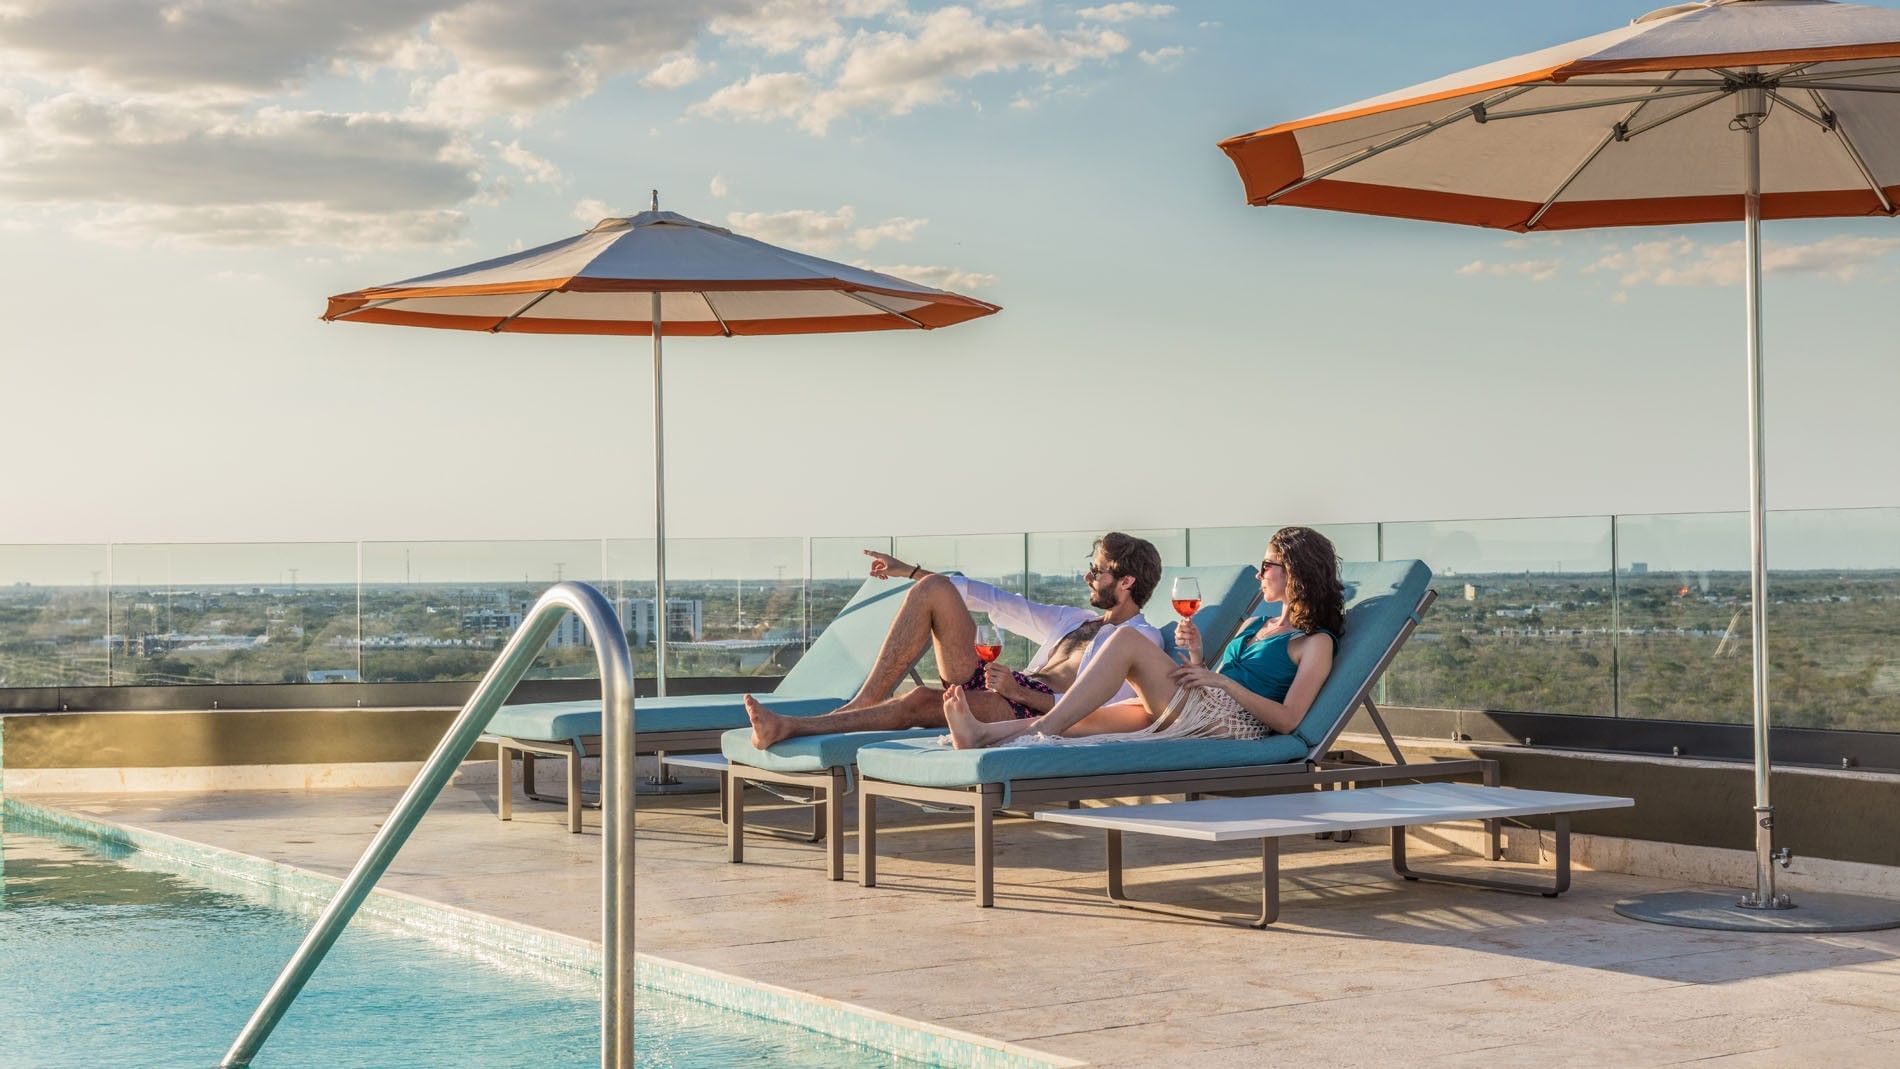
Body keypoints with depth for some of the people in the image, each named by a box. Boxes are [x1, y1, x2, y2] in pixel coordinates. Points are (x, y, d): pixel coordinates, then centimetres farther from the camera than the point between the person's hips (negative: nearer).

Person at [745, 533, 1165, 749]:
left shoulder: (1142, 639, 4)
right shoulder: (1075, 620, 31)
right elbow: (995, 602, 31)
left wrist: (1018, 690, -20)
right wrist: (909, 571, 29)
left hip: (1036, 711, -8)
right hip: (1004, 692, 8)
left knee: (922, 700, -35)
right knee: (935, 589, -7)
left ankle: (793, 727, -37)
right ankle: (865, 702, -17)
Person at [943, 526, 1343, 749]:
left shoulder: (1316, 641, 4)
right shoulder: (1255, 625, 30)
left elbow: (1288, 720, -10)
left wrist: (1222, 681, -12)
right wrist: (1196, 655, 6)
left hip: (1235, 724, -8)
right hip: (1197, 715, 8)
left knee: (1127, 642, -22)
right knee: (1078, 718, -12)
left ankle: (1041, 731, -27)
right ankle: (983, 733, -27)